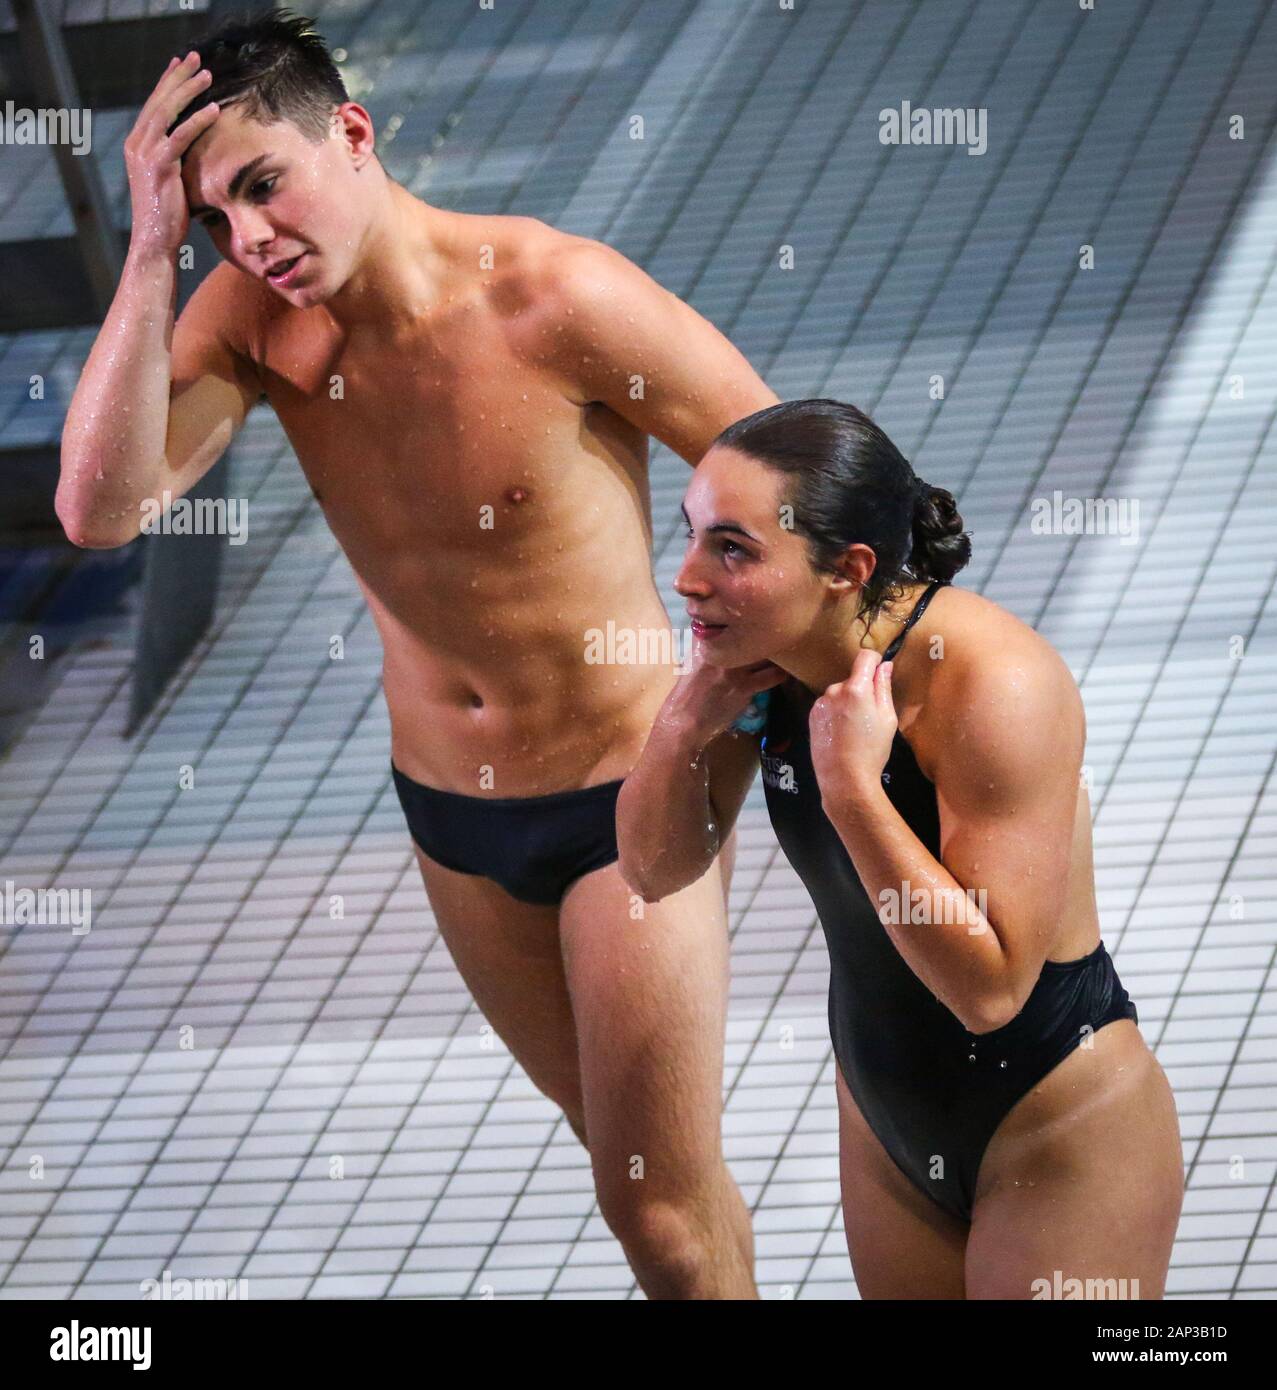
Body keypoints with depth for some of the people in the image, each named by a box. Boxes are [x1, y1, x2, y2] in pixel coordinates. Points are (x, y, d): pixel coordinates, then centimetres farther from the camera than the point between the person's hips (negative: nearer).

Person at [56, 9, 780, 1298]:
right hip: (450, 810, 5)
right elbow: (102, 505, -26)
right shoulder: (256, 313, -13)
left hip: (624, 801, -5)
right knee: (615, 1141, 23)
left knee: (660, 1206, 2)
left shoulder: (561, 299, -27)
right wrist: (152, 251, -30)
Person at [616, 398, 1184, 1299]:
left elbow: (990, 988, -31)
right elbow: (656, 871, 1)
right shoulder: (764, 657, -9)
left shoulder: (994, 687, -30)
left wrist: (852, 788, -35)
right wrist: (686, 724, -18)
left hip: (1061, 1142, -7)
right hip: (888, 1122, 7)